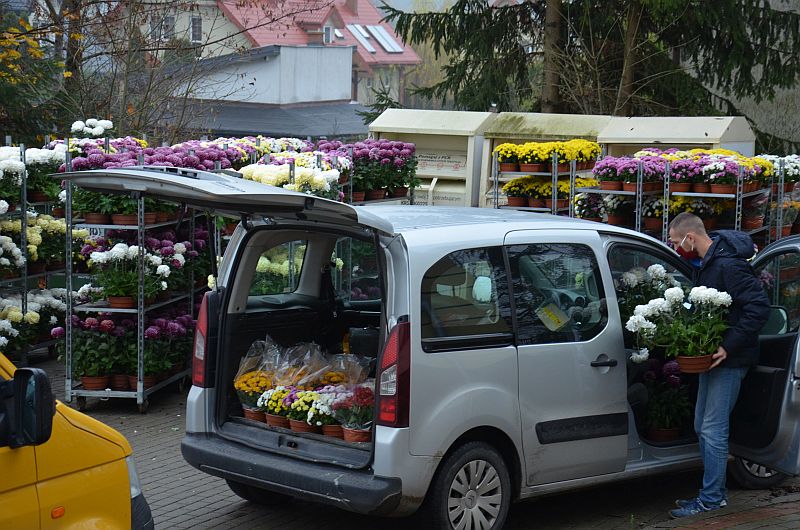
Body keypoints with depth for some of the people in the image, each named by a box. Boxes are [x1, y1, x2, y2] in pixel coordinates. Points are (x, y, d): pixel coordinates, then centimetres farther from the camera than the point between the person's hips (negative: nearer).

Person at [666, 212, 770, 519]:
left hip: (729, 359, -10)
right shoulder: (706, 263, 9)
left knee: (713, 430, -7)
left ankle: (711, 499, 0)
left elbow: (759, 307, -26)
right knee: (703, 427, 14)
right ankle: (714, 492, 23)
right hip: (711, 355, 10)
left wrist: (729, 346, -25)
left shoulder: (728, 265, -22)